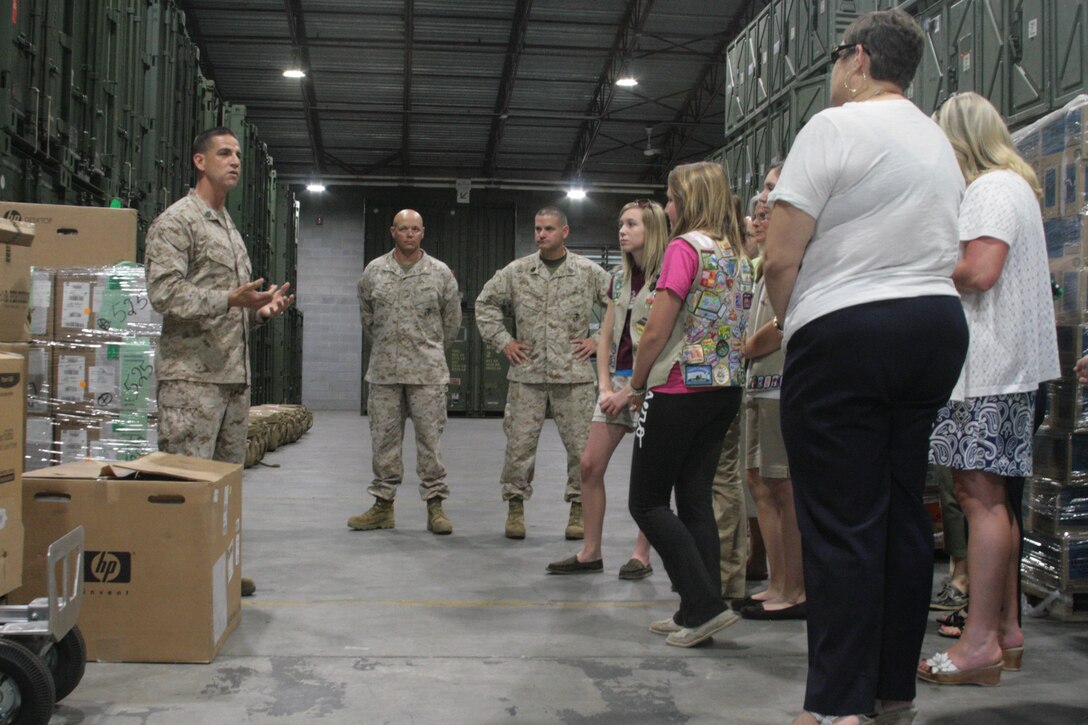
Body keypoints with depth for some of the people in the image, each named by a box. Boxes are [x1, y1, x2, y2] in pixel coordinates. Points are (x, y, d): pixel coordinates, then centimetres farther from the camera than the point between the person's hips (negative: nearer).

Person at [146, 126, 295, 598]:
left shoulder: (231, 230, 22)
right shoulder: (175, 221, -5)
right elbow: (164, 293, -16)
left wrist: (263, 308, 6)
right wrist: (231, 298, -24)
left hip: (235, 374, 9)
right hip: (192, 375, -9)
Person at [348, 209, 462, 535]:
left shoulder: (441, 273, 2)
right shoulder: (374, 271, 6)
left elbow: (452, 320, 11)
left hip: (427, 373, -2)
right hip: (383, 371, 2)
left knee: (430, 438, -1)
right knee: (384, 438, 6)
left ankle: (435, 505, 5)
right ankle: (383, 505, 15)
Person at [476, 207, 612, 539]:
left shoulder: (589, 272, 1)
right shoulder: (516, 271, 5)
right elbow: (485, 303, 15)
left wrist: (599, 341, 0)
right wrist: (502, 341, 6)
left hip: (574, 374, -1)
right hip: (527, 373, 1)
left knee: (580, 444, 2)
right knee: (519, 442, 2)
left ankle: (579, 507, 15)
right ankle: (515, 505, 16)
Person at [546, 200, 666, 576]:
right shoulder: (619, 277, 14)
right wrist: (605, 386, 4)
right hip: (619, 379, 7)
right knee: (590, 465, 3)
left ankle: (642, 555, 12)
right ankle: (590, 552, 13)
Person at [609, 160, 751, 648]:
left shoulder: (685, 247, -12)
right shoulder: (737, 254, 13)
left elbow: (656, 331, -16)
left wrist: (635, 387, -3)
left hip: (680, 389, -8)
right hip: (726, 389, 8)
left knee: (647, 501, 2)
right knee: (695, 500, 11)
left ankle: (706, 605, -4)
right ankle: (696, 612, 13)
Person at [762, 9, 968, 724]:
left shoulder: (833, 128, -7)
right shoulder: (939, 141, 19)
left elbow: (780, 260, -12)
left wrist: (789, 321, 6)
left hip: (846, 331, -8)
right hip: (939, 324, 8)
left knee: (841, 523, -6)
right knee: (904, 510, 11)